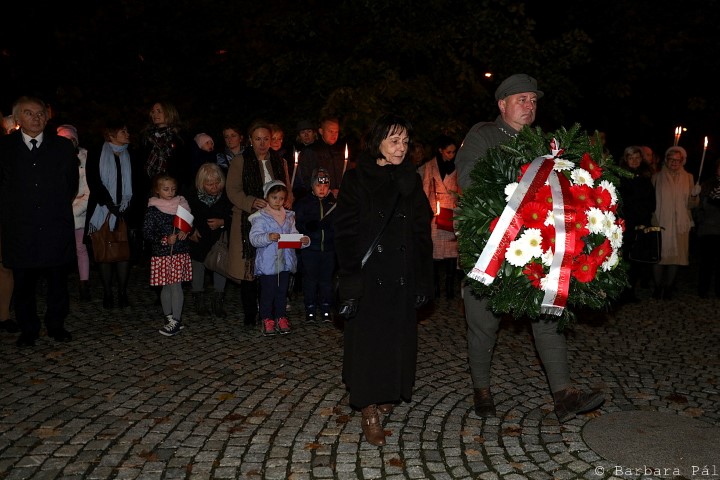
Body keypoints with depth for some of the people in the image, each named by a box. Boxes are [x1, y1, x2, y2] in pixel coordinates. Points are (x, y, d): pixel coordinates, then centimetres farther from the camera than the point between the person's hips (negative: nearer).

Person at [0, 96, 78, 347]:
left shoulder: (63, 146, 5)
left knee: (58, 281, 7)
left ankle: (56, 325, 21)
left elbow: (72, 184, 13)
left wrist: (58, 207, 9)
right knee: (23, 283, 7)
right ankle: (28, 330, 21)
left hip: (55, 226, 0)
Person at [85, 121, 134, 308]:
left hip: (124, 212, 2)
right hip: (102, 212, -1)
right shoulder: (97, 156, 4)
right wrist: (110, 204, -13)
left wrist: (127, 204, -6)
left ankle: (122, 292, 5)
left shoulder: (130, 157, 11)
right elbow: (94, 183, -4)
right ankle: (107, 293, 7)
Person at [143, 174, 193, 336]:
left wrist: (185, 232, -3)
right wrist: (165, 240, -17)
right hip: (161, 254, -1)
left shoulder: (181, 205, 5)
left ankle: (176, 321, 1)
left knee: (176, 285, -4)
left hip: (180, 253, 1)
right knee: (166, 286, 7)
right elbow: (147, 233, -6)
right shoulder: (153, 210, -3)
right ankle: (169, 318, 20)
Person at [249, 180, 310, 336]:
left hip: (285, 262, 5)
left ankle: (280, 317, 23)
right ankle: (267, 319, 14)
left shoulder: (289, 217, 10)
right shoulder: (260, 217, -5)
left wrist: (304, 241, -8)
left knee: (282, 291, 12)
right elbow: (254, 238, -13)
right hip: (267, 263, -4)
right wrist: (268, 237, -30)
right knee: (267, 292, 2)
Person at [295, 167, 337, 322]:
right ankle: (310, 309, 14)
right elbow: (298, 225, -4)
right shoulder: (303, 203, 5)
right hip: (310, 247, -1)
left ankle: (326, 309, 17)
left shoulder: (334, 203, 9)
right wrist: (309, 225, -21)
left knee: (327, 279, 6)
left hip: (329, 247, 1)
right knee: (310, 279, 3)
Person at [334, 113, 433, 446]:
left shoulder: (411, 181, 10)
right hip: (369, 276, -4)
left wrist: (423, 279, 4)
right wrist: (350, 279, -15)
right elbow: (345, 232, -7)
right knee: (368, 338, -2)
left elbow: (423, 232, 10)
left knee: (398, 338, 8)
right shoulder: (357, 179, -2)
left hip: (403, 277, 4)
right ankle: (369, 411, 4)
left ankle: (386, 395, 25)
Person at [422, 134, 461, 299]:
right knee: (435, 247, -3)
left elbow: (459, 188, 16)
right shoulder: (430, 166, 5)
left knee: (452, 248, -5)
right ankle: (435, 287, 4)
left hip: (453, 210, 2)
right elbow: (425, 189, 5)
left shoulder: (456, 166, 10)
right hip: (435, 210, -1)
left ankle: (450, 288, 0)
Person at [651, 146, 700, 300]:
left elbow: (691, 205, 8)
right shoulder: (657, 177, 4)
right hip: (660, 223, -1)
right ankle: (657, 286, 10)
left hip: (679, 225, 1)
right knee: (658, 254, -1)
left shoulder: (688, 178, 9)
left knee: (675, 255, 3)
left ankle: (669, 287, 14)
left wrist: (694, 195, -12)